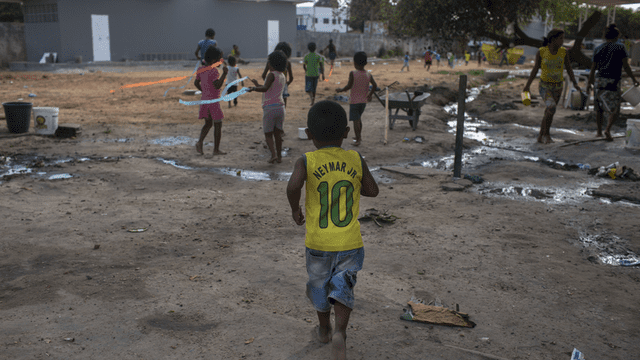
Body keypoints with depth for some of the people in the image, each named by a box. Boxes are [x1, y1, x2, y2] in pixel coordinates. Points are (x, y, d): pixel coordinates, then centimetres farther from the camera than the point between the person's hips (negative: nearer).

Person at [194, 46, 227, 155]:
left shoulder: (201, 69, 6)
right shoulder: (214, 71, -18)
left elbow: (196, 83, 15)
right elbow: (217, 86, -29)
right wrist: (224, 74, -26)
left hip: (204, 100, 8)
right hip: (213, 101, -7)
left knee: (208, 123, 19)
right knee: (218, 125, 4)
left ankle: (200, 142, -3)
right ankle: (216, 149, 7)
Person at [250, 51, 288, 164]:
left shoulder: (272, 75, -8)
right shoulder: (283, 77, 16)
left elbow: (265, 88, -25)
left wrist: (254, 88, -18)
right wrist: (258, 85, 32)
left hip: (269, 108, -6)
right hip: (280, 107, 7)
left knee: (268, 134, 2)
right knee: (278, 133, 14)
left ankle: (273, 154, -14)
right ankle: (279, 156, 15)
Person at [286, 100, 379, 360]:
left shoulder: (306, 161, -9)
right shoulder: (356, 160, -2)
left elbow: (293, 186, -26)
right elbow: (373, 191, 5)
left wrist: (295, 209, -8)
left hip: (318, 243, 0)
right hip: (350, 243, 0)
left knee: (319, 286, 21)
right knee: (342, 288, 7)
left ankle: (324, 330, 40)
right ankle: (340, 333, -17)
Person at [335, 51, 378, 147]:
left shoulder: (353, 73, -14)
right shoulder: (368, 75, -2)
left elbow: (349, 86, -19)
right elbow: (375, 85, -6)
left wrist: (341, 90, -2)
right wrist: (370, 95, 7)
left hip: (354, 101, -5)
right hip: (364, 101, 5)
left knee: (355, 120, 0)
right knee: (358, 118, 23)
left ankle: (358, 139, 0)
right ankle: (359, 136, 32)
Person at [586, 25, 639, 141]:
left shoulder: (598, 49, 6)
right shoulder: (620, 48, -3)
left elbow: (593, 68, 8)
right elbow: (625, 66, -6)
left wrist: (589, 82, 17)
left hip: (599, 80, 3)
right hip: (613, 81, -3)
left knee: (599, 108, 14)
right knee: (613, 108, 3)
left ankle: (599, 132, 18)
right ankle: (608, 129, -17)